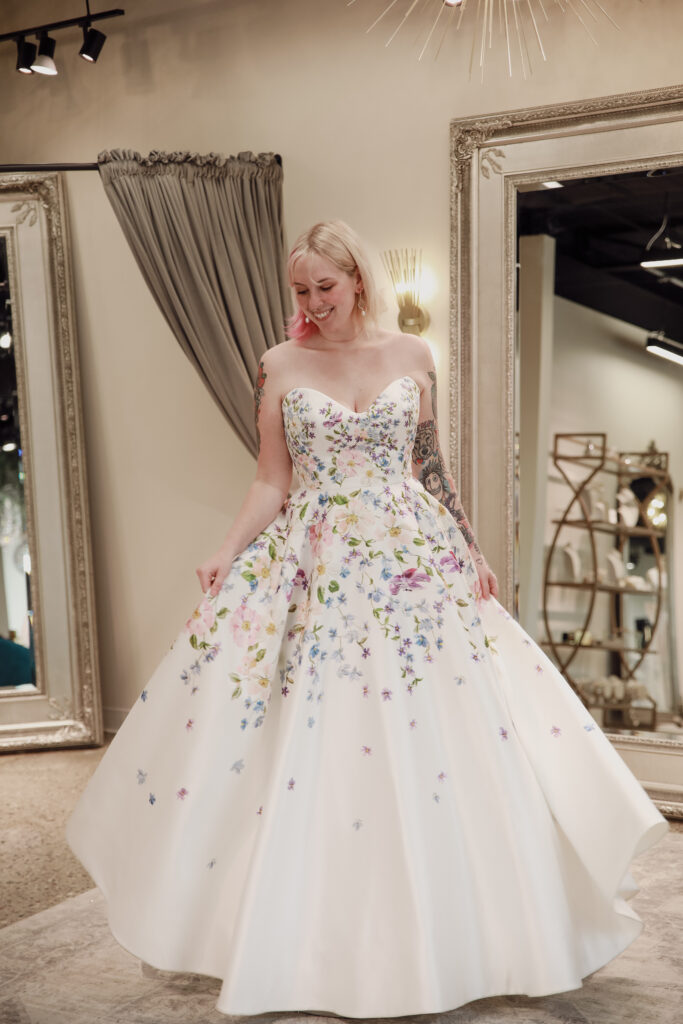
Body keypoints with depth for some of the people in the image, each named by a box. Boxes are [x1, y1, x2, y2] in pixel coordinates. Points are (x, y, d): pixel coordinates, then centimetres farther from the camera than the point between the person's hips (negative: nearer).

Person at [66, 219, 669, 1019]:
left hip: (414, 563, 1)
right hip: (315, 570, -1)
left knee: (441, 740, 2)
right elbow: (272, 481, 2)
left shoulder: (411, 356, 6)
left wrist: (471, 551, 7)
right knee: (312, 749, 1)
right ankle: (321, 948, 18)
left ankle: (429, 939, 21)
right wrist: (227, 554, -11)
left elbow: (433, 466, 11)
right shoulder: (279, 367, 3)